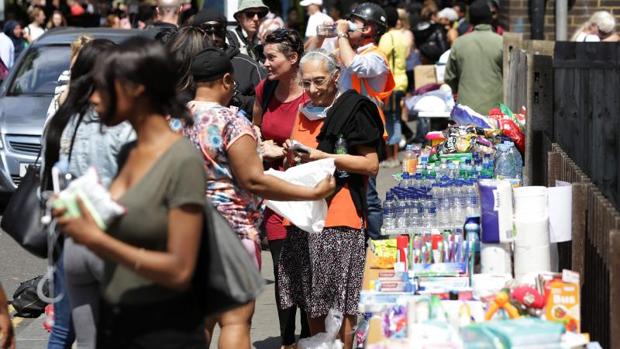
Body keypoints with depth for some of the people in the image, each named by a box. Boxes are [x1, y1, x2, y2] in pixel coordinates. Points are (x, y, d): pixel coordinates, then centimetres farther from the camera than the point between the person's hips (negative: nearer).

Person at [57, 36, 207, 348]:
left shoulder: (182, 160, -17)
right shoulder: (127, 153, 6)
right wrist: (78, 222, -3)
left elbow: (180, 271, -21)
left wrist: (96, 238, -22)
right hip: (112, 321, 7)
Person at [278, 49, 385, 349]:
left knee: (346, 301, -6)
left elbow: (371, 165, -9)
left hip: (341, 214, -7)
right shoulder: (305, 112, 17)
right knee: (311, 297, 8)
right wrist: (293, 155, 5)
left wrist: (325, 157, -15)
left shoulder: (354, 110, -4)